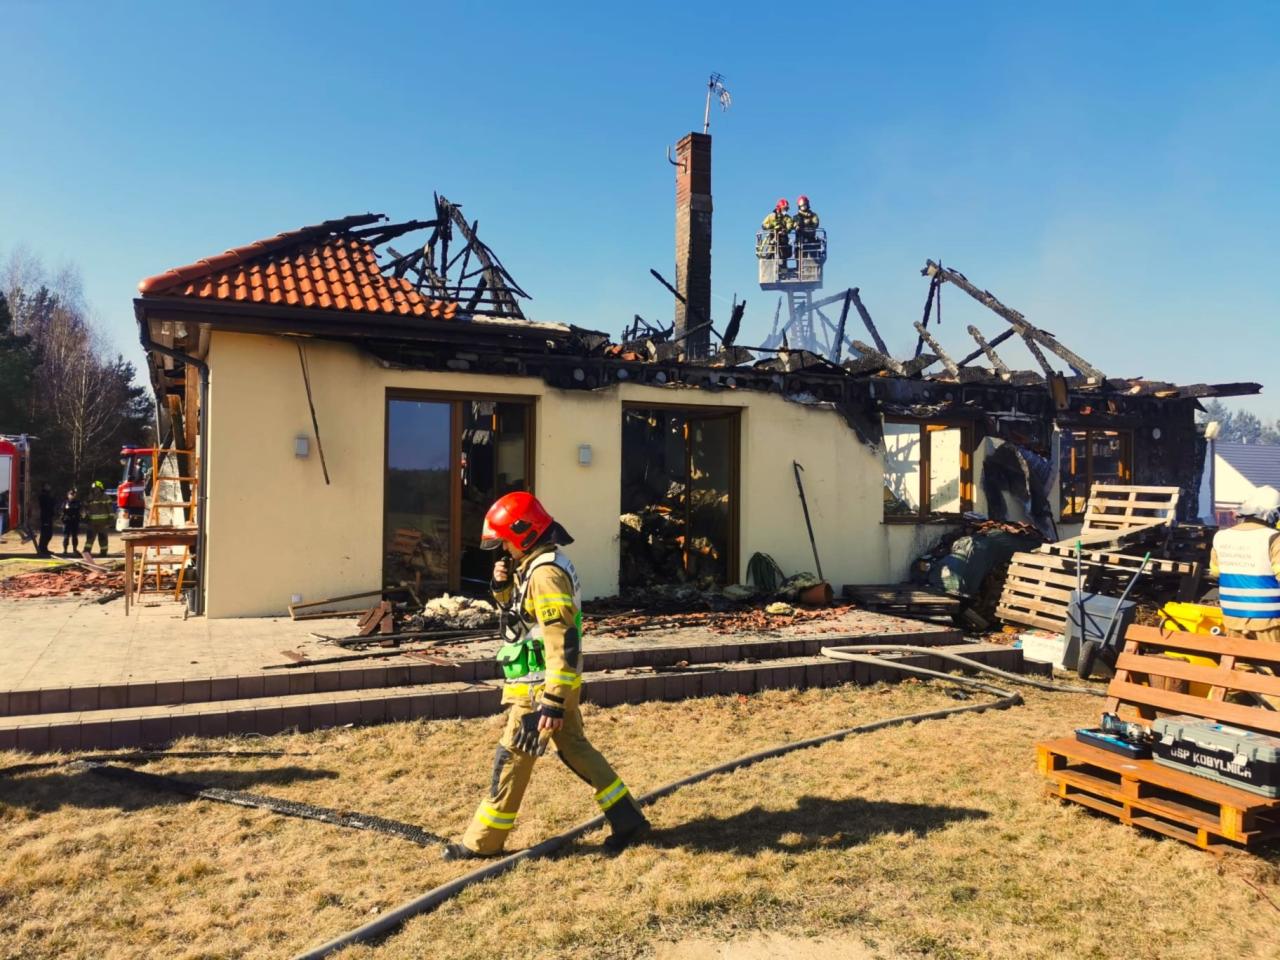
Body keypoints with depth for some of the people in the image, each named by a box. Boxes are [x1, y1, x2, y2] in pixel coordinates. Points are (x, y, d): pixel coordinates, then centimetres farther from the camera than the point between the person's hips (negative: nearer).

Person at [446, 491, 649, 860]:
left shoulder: (545, 573, -22)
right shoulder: (534, 566, 10)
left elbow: (563, 643, -28)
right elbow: (519, 609, 26)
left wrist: (553, 702, -30)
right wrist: (503, 585, 4)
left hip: (542, 686, -10)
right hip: (554, 682, 10)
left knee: (511, 759, 2)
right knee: (576, 749, 15)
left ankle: (483, 842, 16)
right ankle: (628, 819, 22)